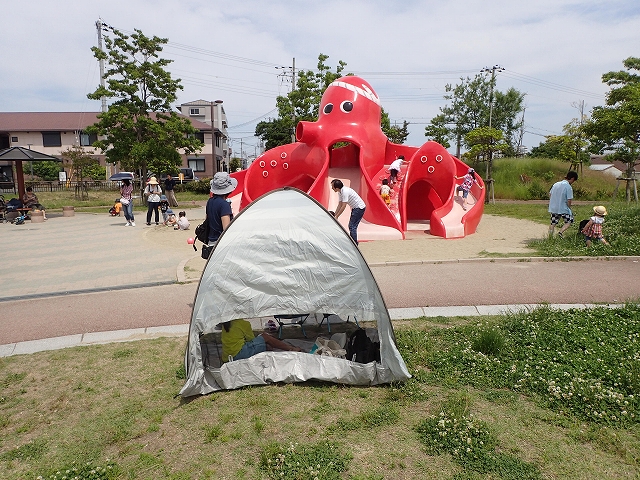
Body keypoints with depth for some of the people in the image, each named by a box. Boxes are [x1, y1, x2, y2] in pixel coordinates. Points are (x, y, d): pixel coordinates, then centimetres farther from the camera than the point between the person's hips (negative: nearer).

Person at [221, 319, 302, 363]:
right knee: (265, 337, 2)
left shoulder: (225, 324, 16)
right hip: (240, 353, -8)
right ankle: (291, 349, 10)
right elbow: (251, 340, 3)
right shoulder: (244, 323, -6)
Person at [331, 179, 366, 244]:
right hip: (355, 208, 10)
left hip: (359, 208, -10)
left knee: (352, 226, -12)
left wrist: (336, 216, -21)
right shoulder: (340, 192, 4)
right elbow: (340, 205, 10)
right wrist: (334, 215, 6)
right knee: (351, 226, 13)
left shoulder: (345, 191, -25)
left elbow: (343, 206, -26)